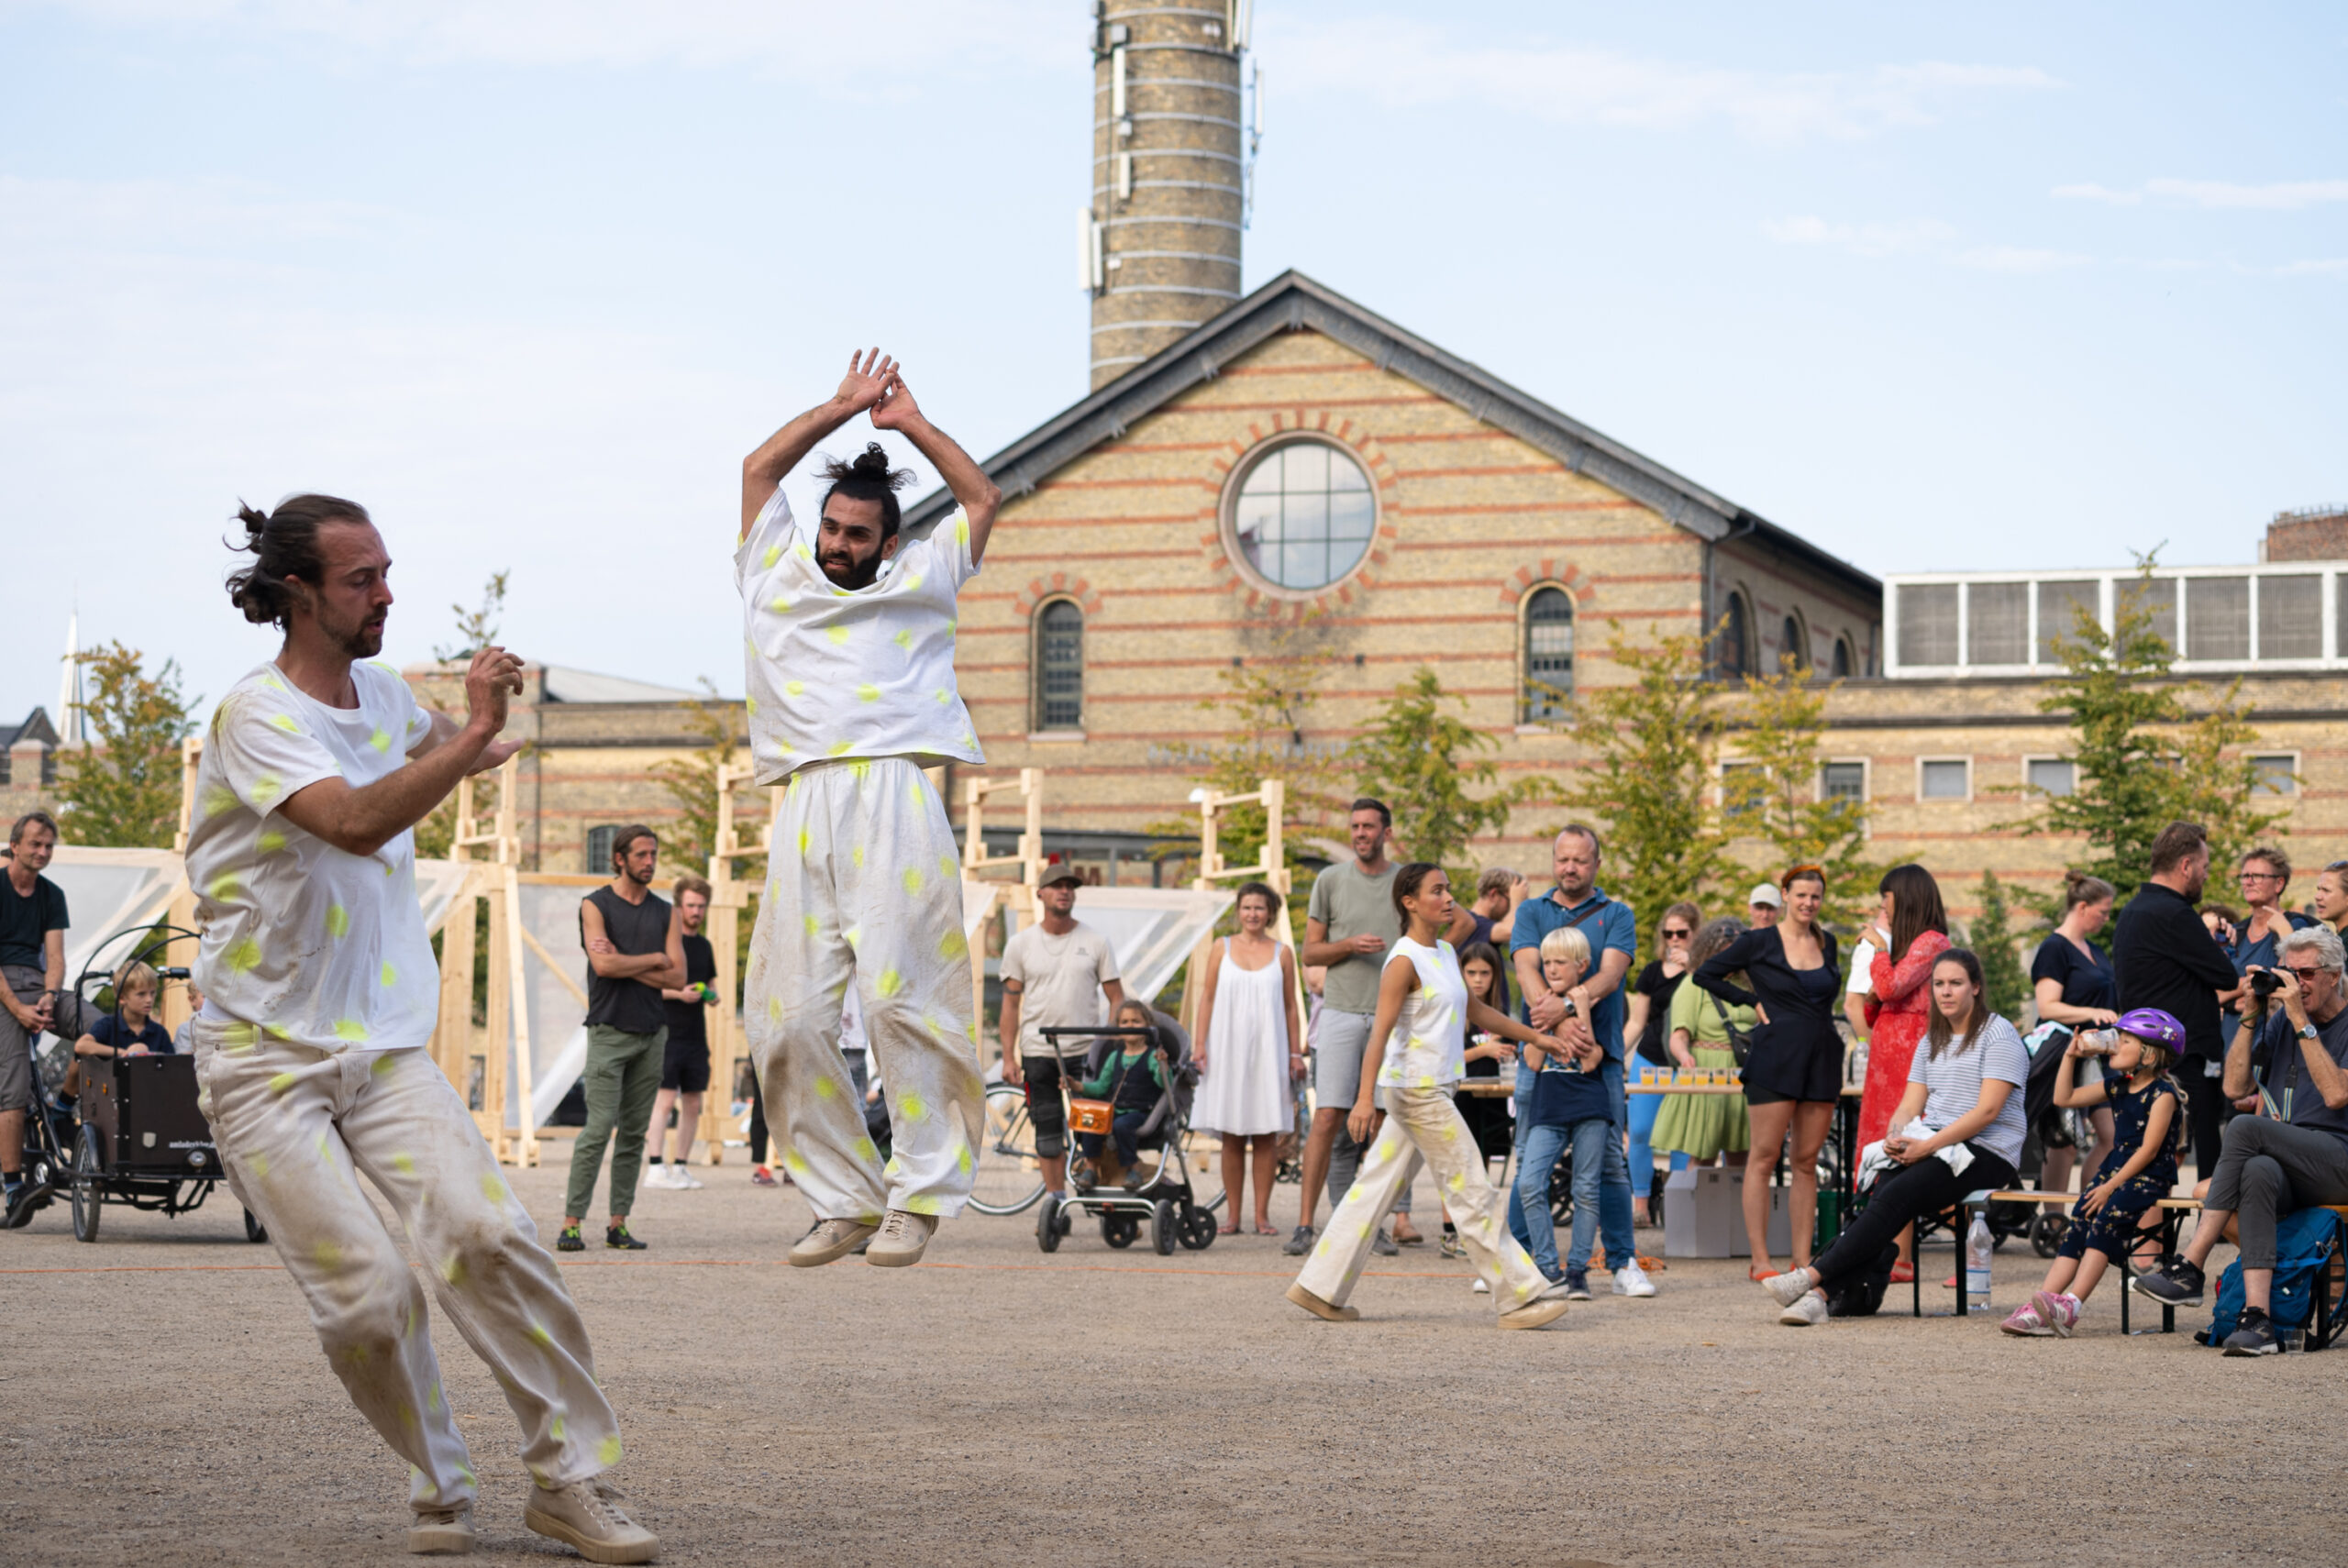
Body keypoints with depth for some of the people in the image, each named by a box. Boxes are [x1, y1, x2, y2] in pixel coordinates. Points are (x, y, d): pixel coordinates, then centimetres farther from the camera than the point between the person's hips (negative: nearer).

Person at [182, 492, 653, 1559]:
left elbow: (431, 748, 38)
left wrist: (468, 747, 19)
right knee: (368, 1291, -17)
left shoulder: (383, 695, 10)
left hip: (384, 1047, 5)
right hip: (265, 1061, -5)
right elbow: (356, 821, -34)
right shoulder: (258, 716, -14)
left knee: (486, 1231, -17)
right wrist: (474, 733, -34)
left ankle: (571, 1477, -8)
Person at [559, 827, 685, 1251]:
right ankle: (572, 1223, -11)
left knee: (635, 1133, 3)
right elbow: (603, 965, -13)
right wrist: (653, 959, -1)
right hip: (609, 1030, -4)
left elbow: (677, 977, 4)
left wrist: (625, 965, -5)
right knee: (599, 1128, -12)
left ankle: (619, 1224, 5)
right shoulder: (595, 906, 2)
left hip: (652, 1033, 4)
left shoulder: (665, 912, 14)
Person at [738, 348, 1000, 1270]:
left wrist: (909, 422, 30)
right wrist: (843, 406, 31)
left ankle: (918, 1198, -12)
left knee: (897, 995, -14)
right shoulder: (778, 579, 25)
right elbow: (759, 469, 30)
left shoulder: (919, 583, 20)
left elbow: (983, 498, 27)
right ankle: (844, 1201, -1)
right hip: (804, 808, 3)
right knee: (787, 1019, -7)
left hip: (894, 804, -3)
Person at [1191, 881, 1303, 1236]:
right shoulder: (1222, 949, 8)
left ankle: (1262, 1214, 2)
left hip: (1268, 1050, 0)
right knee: (1231, 1136, 1)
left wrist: (1296, 1053, 4)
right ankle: (1233, 1214, 5)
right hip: (1227, 1048, 0)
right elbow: (1208, 997, 8)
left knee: (1266, 1135, -2)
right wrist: (1200, 1044, 0)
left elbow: (1291, 1007, 9)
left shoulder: (1281, 953, 7)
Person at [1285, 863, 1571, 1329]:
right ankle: (1519, 1296, -1)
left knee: (1377, 1187, 9)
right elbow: (1381, 1031, -21)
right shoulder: (1405, 962, -14)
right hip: (1416, 1091, -9)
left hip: (1431, 1091, 9)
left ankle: (1320, 1287, 11)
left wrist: (1534, 1036, 28)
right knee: (1471, 1192, -5)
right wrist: (1365, 1096, -30)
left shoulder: (1446, 954, 14)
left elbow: (1474, 1011, 26)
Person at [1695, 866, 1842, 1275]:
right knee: (1764, 1157, -5)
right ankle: (1759, 1258, -4)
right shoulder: (1760, 942, -1)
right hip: (1775, 1057, -5)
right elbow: (1705, 973, 3)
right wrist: (1753, 1001, -1)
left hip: (1821, 1059, 5)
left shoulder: (1827, 943, 13)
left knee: (1807, 1161, 5)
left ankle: (1802, 1259, 7)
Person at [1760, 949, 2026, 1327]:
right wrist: (1896, 1137, -9)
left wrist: (1928, 1146, -19)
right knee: (1879, 1194, -24)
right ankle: (1817, 1296, -40)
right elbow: (1911, 1104, 15)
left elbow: (1988, 1110, -14)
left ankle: (1813, 1278, -37)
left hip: (1986, 1152, -6)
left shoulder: (1998, 1034, -4)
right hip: (1933, 1147, 6)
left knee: (1896, 1195, -29)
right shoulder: (1933, 1039, 20)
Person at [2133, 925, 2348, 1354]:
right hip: (2287, 1168, 4)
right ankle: (2257, 1316, -45)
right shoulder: (2280, 1021, 17)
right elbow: (2236, 1087, 9)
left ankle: (2190, 1268, -27)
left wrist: (2301, 1021, -15)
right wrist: (2252, 1016, 2)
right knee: (2257, 1171, -34)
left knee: (2245, 1129, -29)